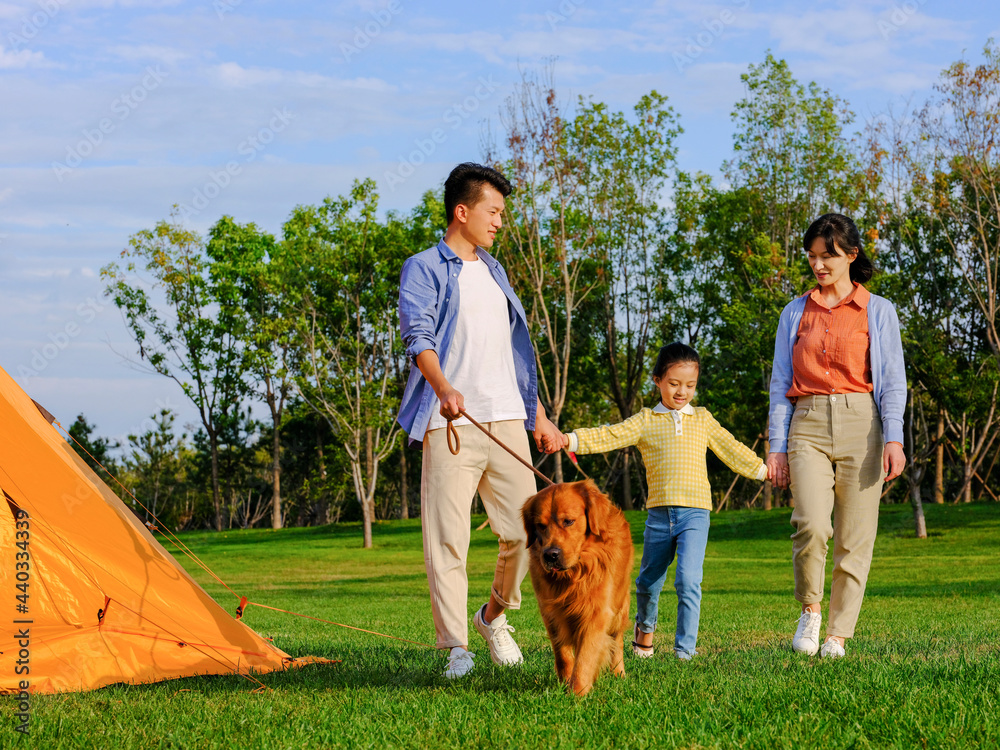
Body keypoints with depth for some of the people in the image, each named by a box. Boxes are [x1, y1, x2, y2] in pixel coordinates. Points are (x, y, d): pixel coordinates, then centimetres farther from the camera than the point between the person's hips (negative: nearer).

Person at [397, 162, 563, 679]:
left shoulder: (494, 271, 22)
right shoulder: (424, 269, 0)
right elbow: (418, 335, -16)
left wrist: (539, 417, 25)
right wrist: (443, 388, -34)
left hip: (506, 421, 6)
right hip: (451, 424, -6)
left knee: (522, 530, 0)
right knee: (448, 538, -8)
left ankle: (495, 615, 23)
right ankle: (456, 648, -5)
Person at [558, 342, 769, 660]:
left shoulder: (702, 419, 13)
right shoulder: (645, 421, 7)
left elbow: (731, 449, 24)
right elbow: (609, 436, -4)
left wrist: (762, 469, 27)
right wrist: (570, 440, -17)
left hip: (694, 514, -1)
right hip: (659, 513, 1)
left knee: (688, 580, -18)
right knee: (648, 582, 14)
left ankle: (685, 651, -14)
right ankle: (645, 628, 42)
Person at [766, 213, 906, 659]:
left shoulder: (878, 311, 8)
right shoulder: (795, 313, 14)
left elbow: (893, 381, 4)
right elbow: (781, 384, 13)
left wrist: (893, 438, -9)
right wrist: (777, 446, 4)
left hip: (860, 423, 0)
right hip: (808, 425, 1)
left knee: (855, 537, -3)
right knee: (811, 523, -21)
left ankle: (838, 635, 6)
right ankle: (810, 610, 2)